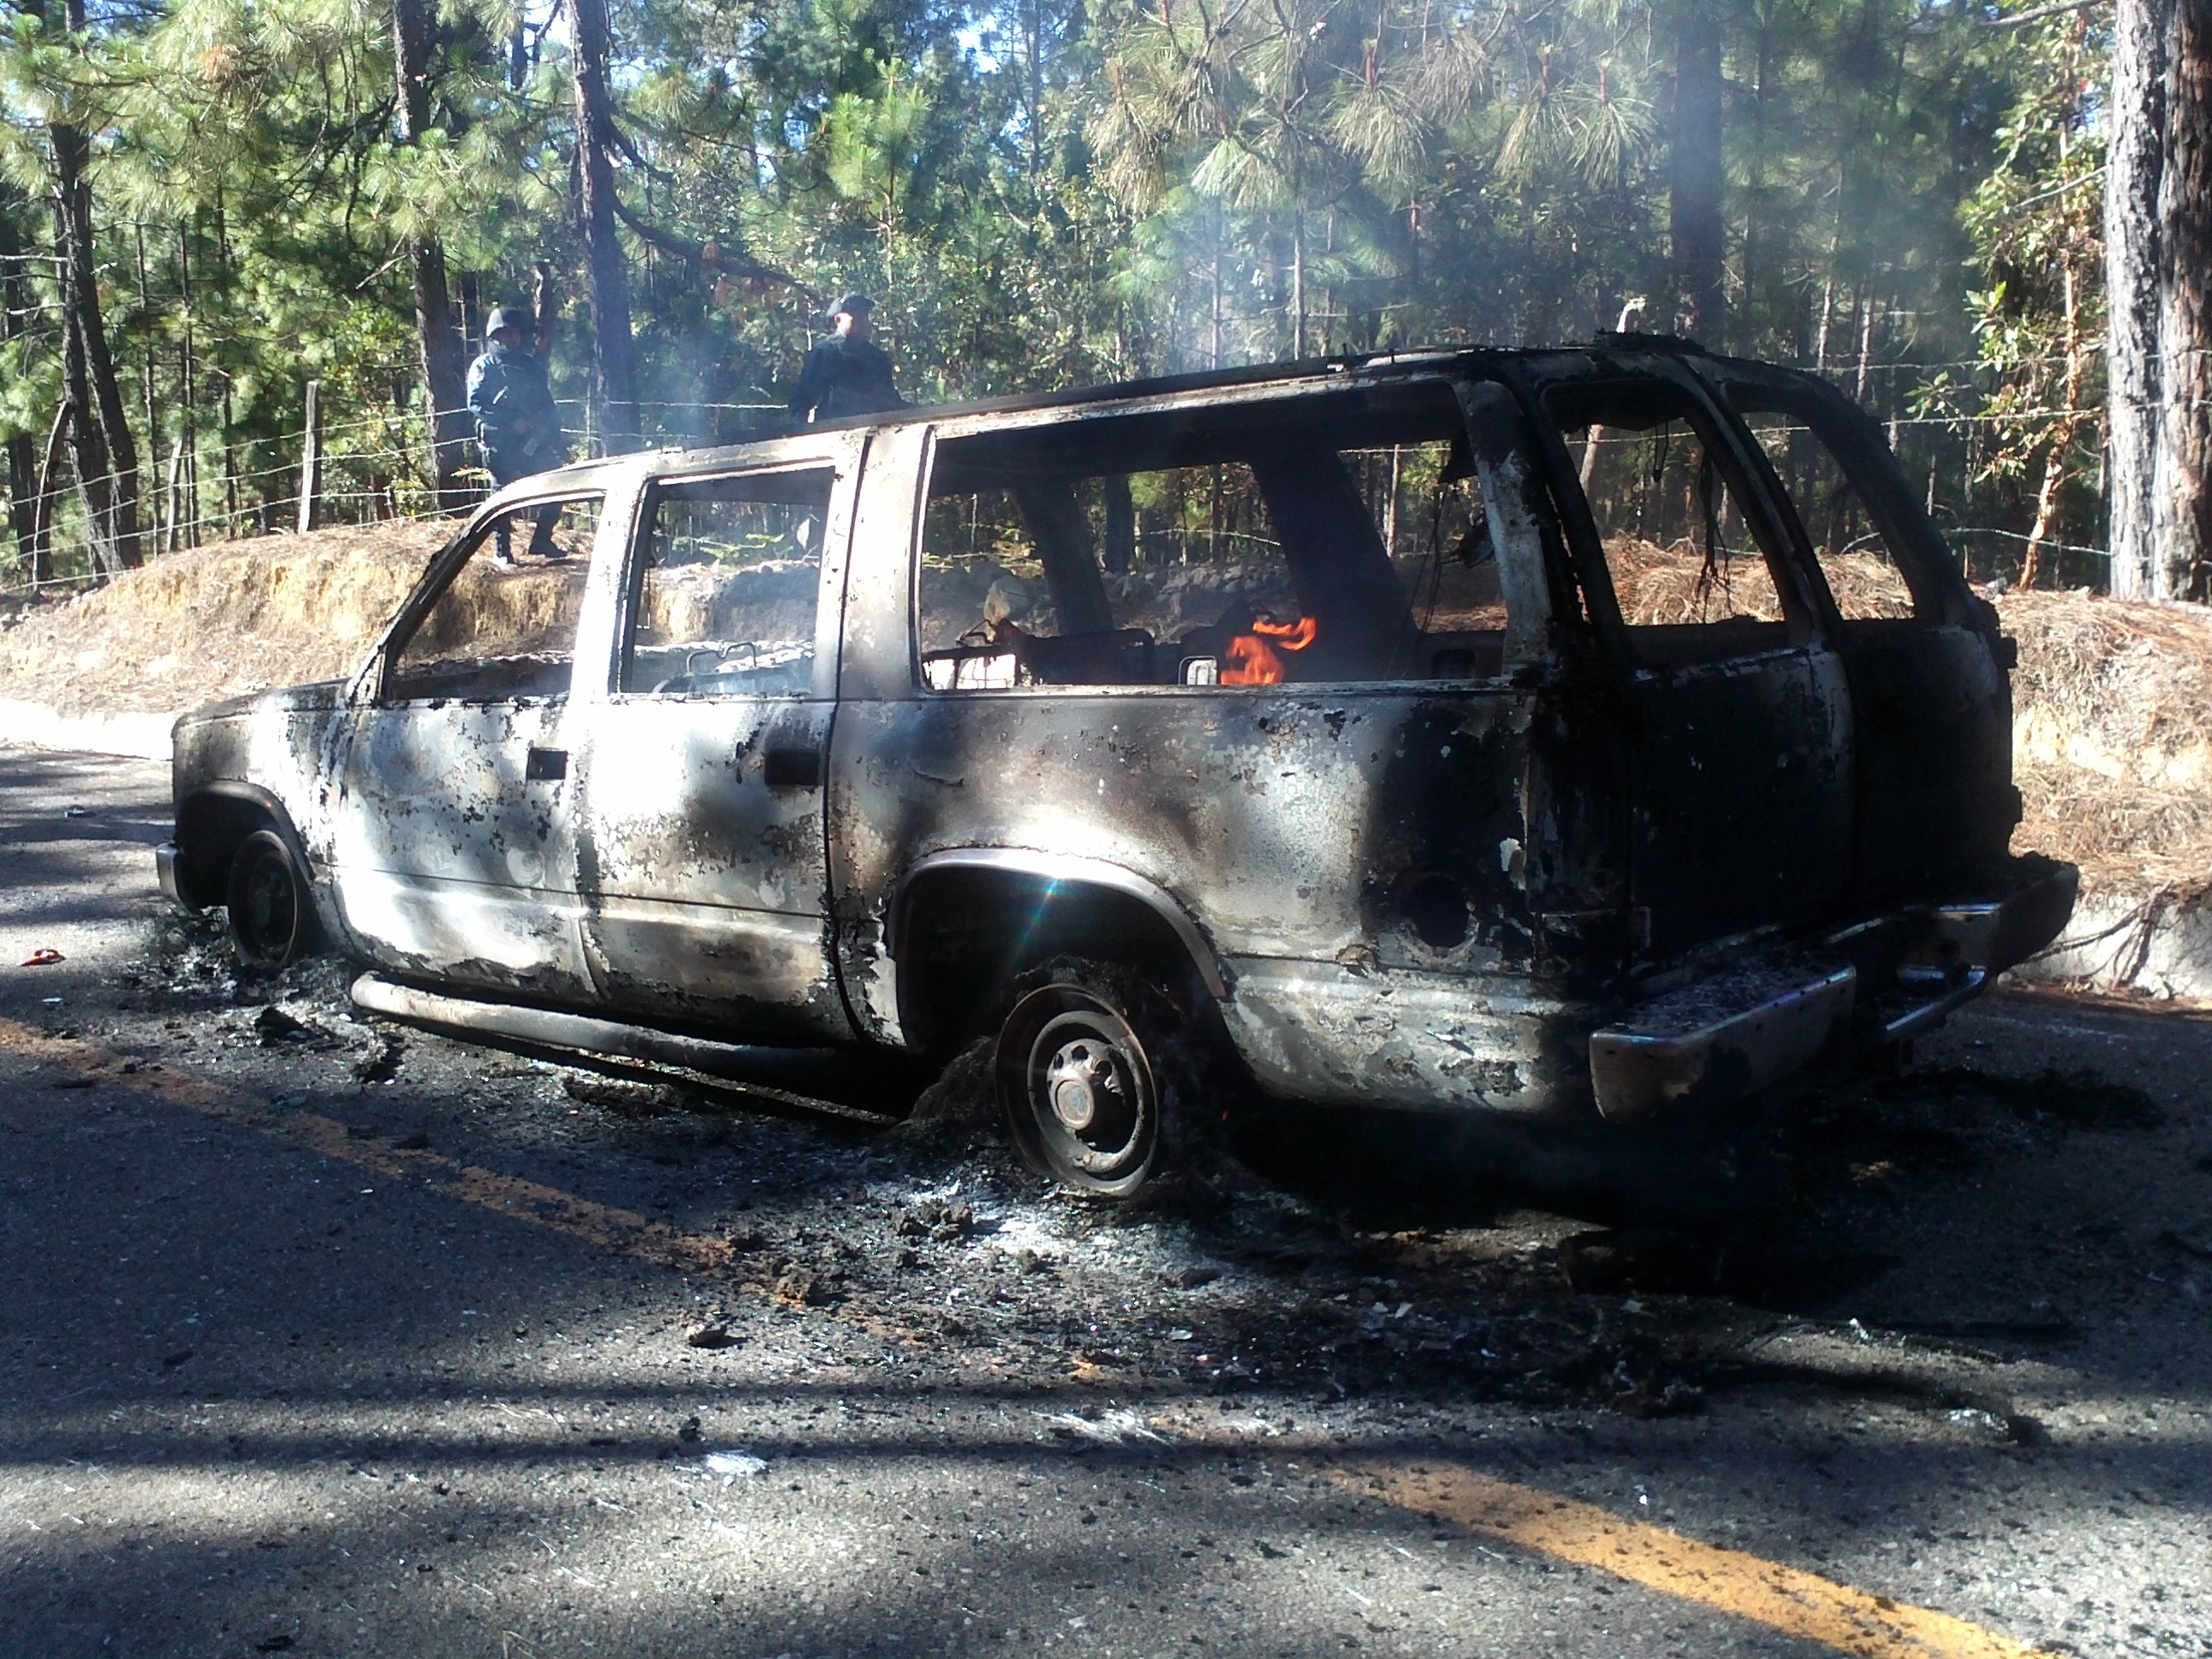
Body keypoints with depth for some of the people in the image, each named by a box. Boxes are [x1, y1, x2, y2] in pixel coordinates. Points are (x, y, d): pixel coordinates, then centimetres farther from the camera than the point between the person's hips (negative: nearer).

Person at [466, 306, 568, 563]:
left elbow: (547, 406, 17)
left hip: (533, 441, 5)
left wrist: (557, 441, 9)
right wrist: (511, 421, -18)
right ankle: (502, 551, 7)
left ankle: (542, 540, 11)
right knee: (503, 494, -2)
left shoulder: (533, 366, 15)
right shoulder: (483, 366, 0)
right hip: (499, 443, -5)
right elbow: (475, 405, -9)